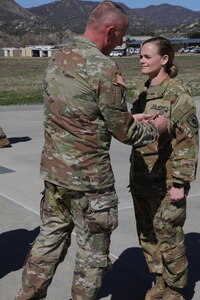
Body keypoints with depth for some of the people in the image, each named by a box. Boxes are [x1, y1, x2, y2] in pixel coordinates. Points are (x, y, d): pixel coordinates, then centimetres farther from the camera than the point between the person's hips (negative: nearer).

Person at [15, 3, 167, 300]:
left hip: (53, 170, 8)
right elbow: (125, 131, -14)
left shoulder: (58, 57, 6)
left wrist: (127, 118, 16)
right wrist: (155, 128, 6)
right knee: (93, 253, 11)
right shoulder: (103, 67, -18)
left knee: (50, 238, 20)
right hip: (88, 177, -7)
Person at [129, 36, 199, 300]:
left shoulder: (178, 96, -12)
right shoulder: (141, 93, 9)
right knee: (147, 234, 16)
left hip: (166, 181, -7)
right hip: (141, 179, 7)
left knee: (168, 235, 4)